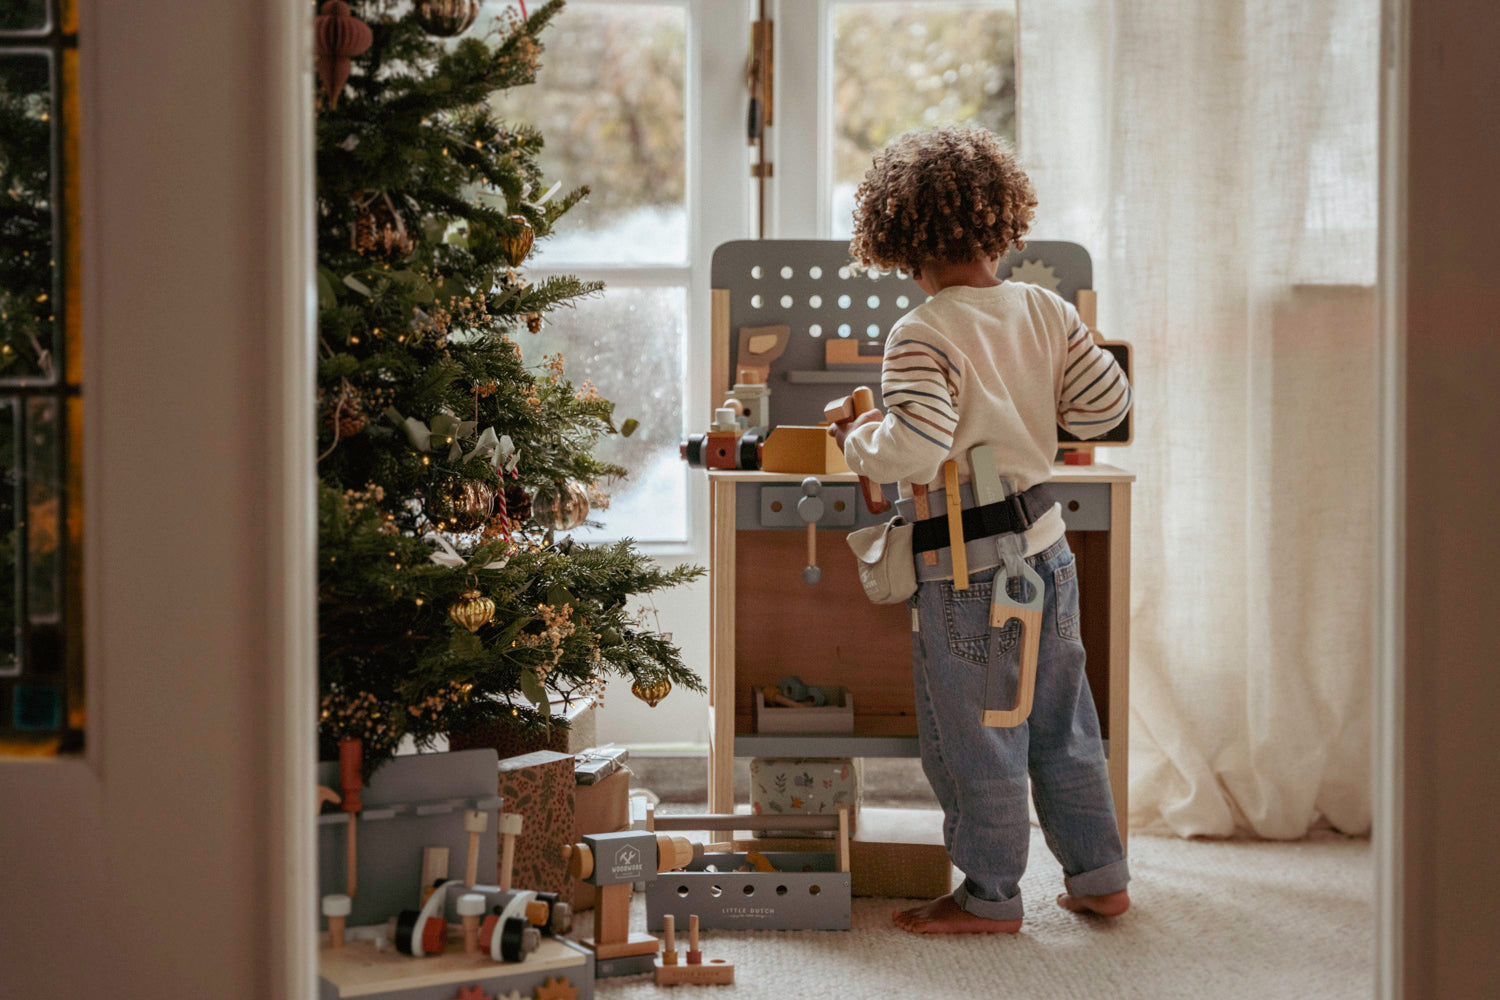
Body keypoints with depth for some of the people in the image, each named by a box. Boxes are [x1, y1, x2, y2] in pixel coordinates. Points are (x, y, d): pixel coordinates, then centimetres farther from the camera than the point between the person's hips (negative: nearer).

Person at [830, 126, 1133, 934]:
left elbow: (914, 447, -28)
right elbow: (1105, 404, 4)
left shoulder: (921, 336, -19)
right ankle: (1098, 876, 27)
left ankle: (990, 897, 19)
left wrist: (858, 442, -8)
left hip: (967, 570, -6)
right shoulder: (1045, 311, 1)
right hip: (1046, 547, 7)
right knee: (1061, 725, 18)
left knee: (974, 738, 7)